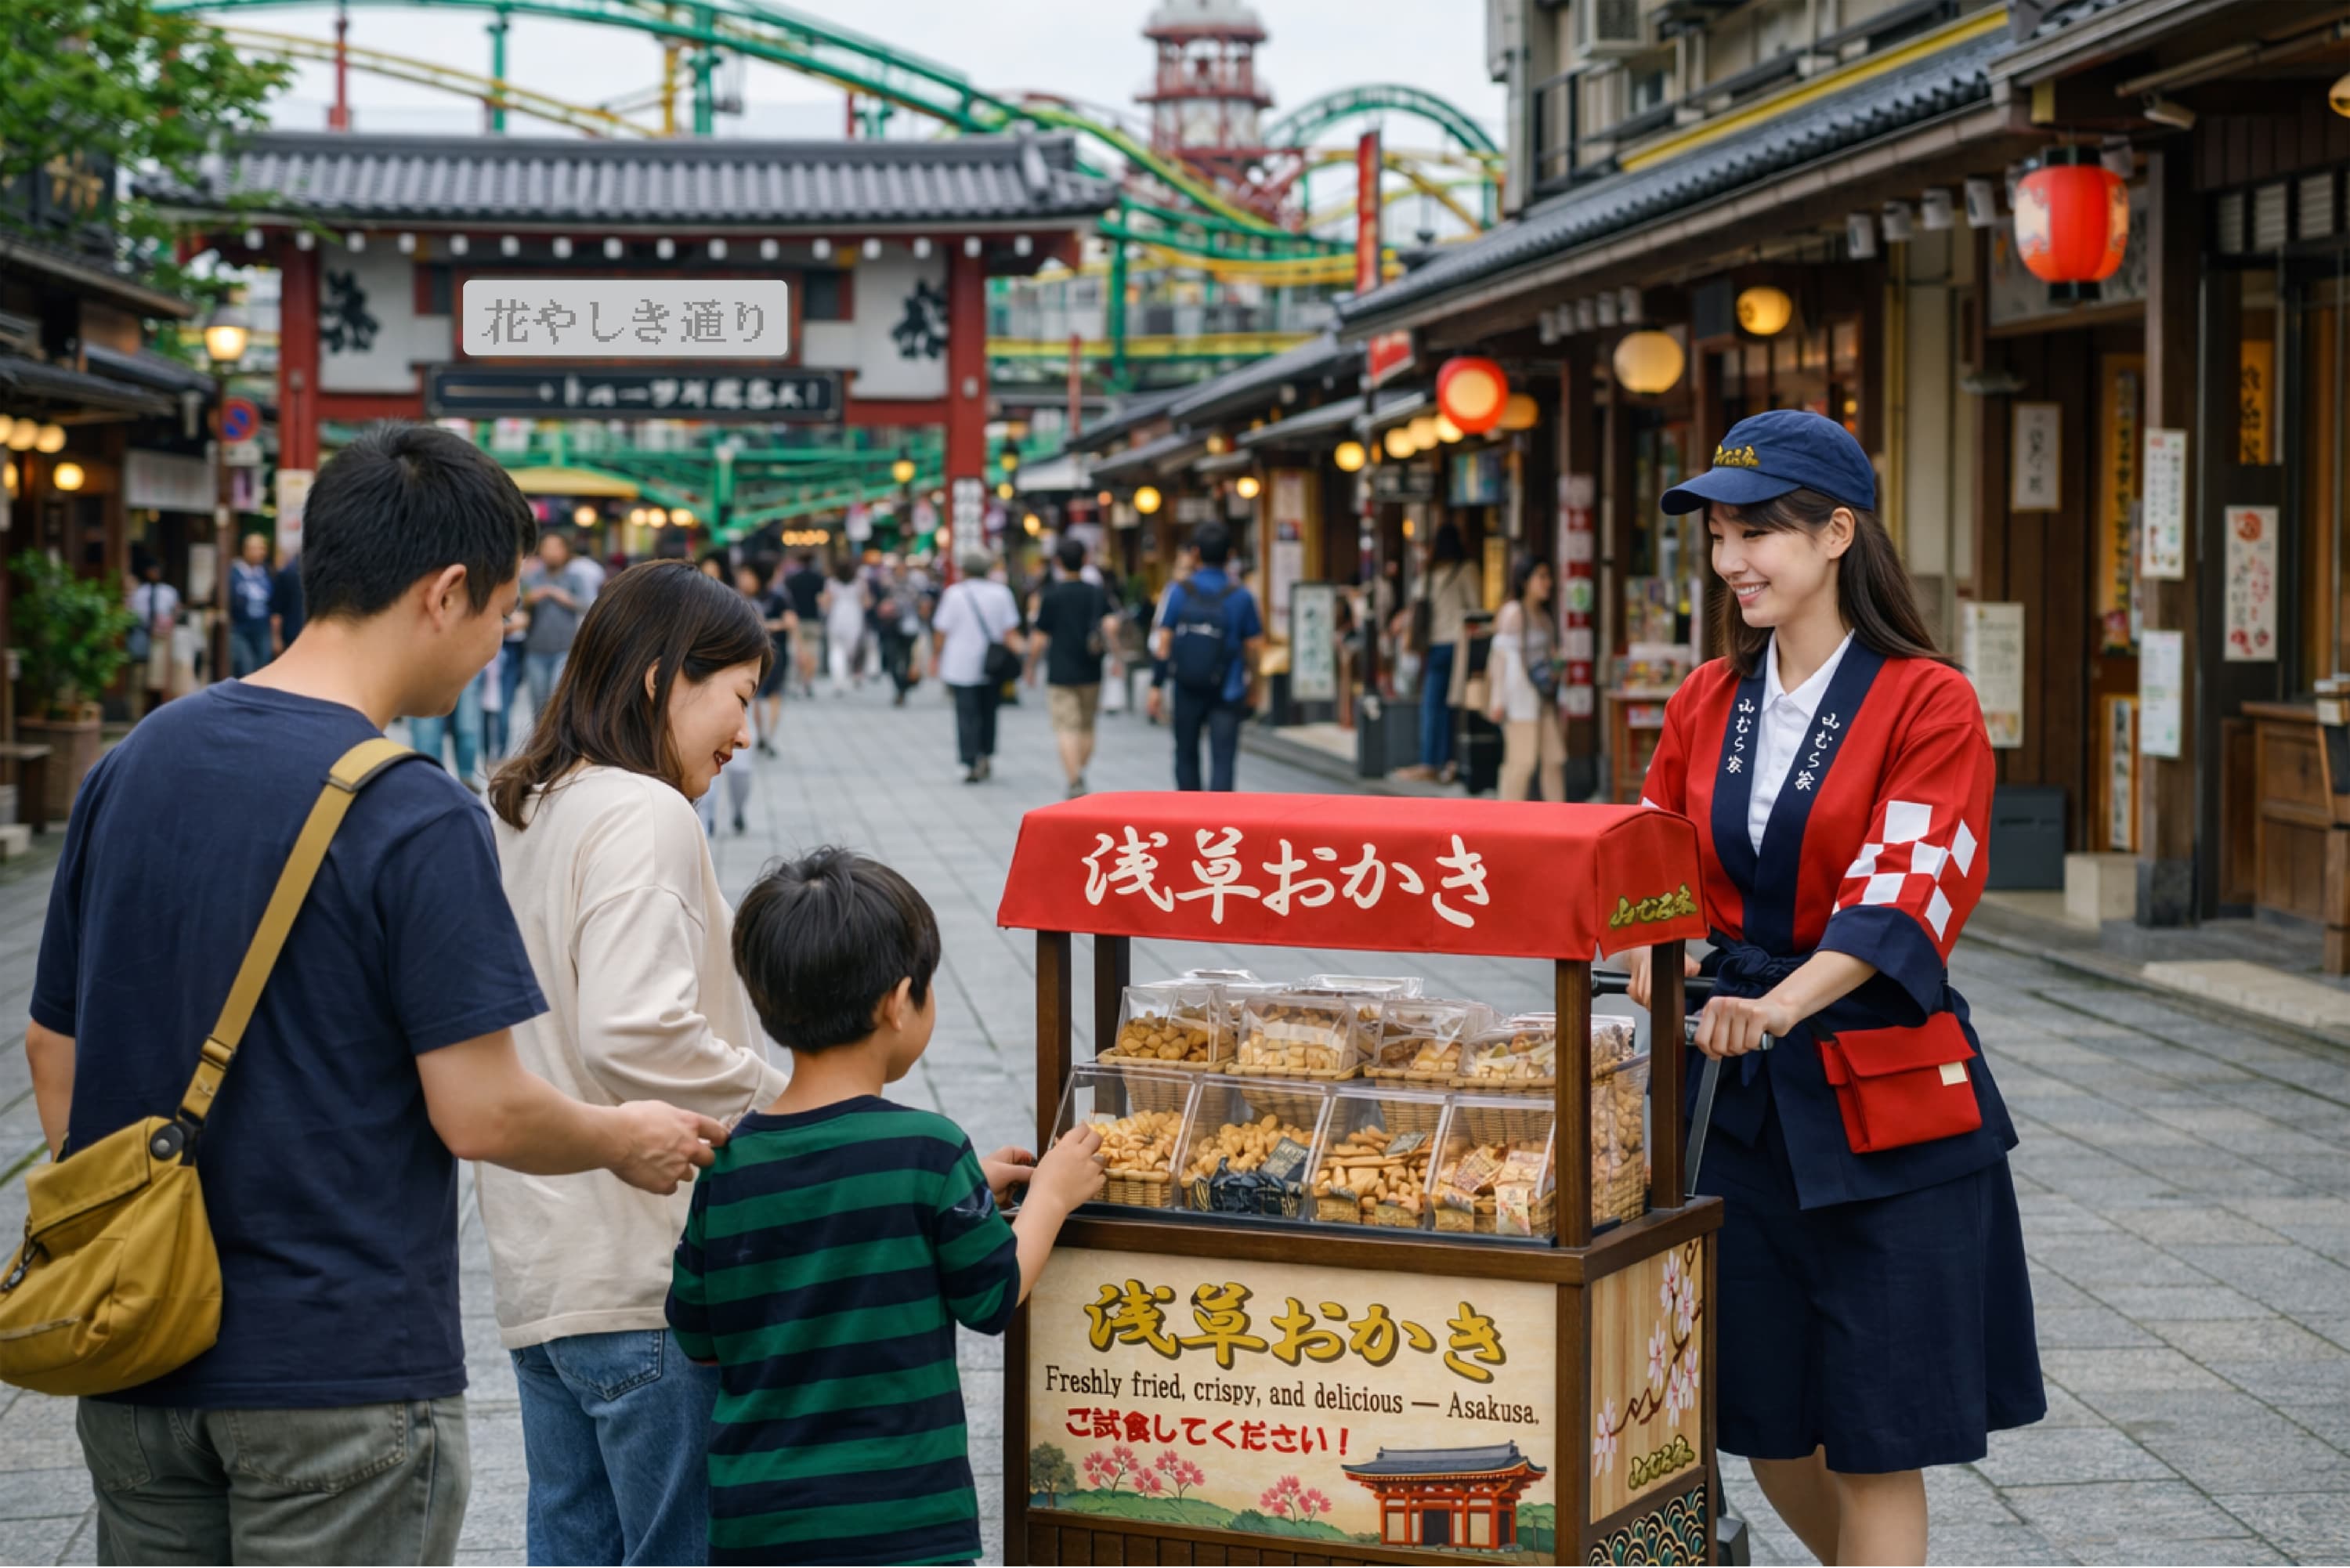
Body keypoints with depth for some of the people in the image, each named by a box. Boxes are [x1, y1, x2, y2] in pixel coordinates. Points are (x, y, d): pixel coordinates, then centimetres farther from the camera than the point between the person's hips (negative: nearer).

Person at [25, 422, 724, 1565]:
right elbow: (480, 1113, -16)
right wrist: (630, 1141, 3)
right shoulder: (415, 819, -17)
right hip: (338, 1372, -6)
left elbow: (52, 1050, 11)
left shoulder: (131, 767, 4)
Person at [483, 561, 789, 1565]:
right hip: (642, 1275, -9)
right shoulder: (643, 814, -14)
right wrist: (787, 1102, -13)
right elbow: (637, 1033, -25)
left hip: (538, 1266, 9)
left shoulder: (519, 813, 15)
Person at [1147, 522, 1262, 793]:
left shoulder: (1178, 592, -4)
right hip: (1227, 693, -2)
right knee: (1223, 759, -2)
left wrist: (1156, 686, 2)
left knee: (1186, 754, 17)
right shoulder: (1242, 597, -6)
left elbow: (1163, 645, -5)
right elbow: (1255, 647, -2)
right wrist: (1249, 681, 13)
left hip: (1187, 689, 2)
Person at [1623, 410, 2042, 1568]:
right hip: (1735, 1090, 5)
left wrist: (1781, 1005, -34)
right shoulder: (1706, 703, 10)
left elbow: (1900, 895, -18)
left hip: (1881, 1098, -5)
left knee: (1874, 1442, -1)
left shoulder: (1928, 703, -7)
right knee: (1765, 1428, 10)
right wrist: (1662, 1008, -6)